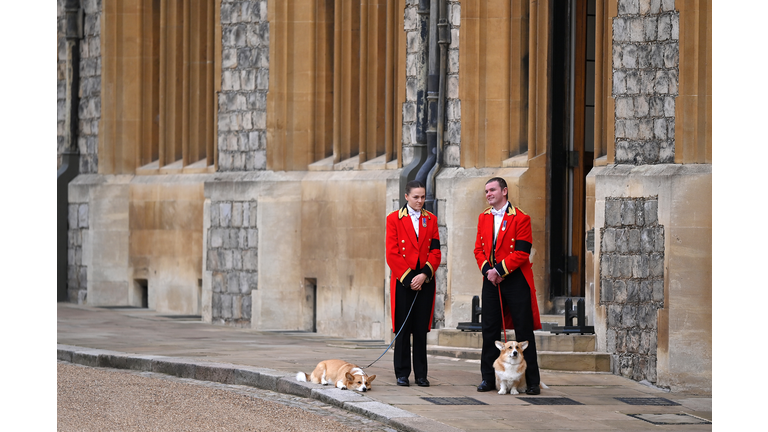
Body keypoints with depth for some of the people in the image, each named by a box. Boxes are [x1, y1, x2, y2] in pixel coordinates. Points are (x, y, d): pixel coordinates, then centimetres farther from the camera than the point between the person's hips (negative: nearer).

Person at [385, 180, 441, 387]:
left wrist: (425, 274, -9)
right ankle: (402, 374, 6)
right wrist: (408, 278, -10)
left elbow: (435, 251, 5)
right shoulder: (394, 219, 1)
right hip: (402, 281, -2)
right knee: (403, 328, -1)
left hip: (425, 281, 2)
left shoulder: (430, 219, 10)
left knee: (421, 329, 3)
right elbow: (392, 254, -4)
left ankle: (421, 374, 8)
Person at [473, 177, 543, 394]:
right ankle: (488, 379, 11)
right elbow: (479, 249, 11)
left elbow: (521, 253, -12)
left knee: (524, 330, -2)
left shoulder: (521, 218, -6)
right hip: (491, 280, 5)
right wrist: (487, 270, -6)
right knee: (489, 330, 5)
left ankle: (532, 382, 2)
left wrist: (499, 270, -15)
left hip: (516, 280, -5)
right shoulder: (484, 218, 11)